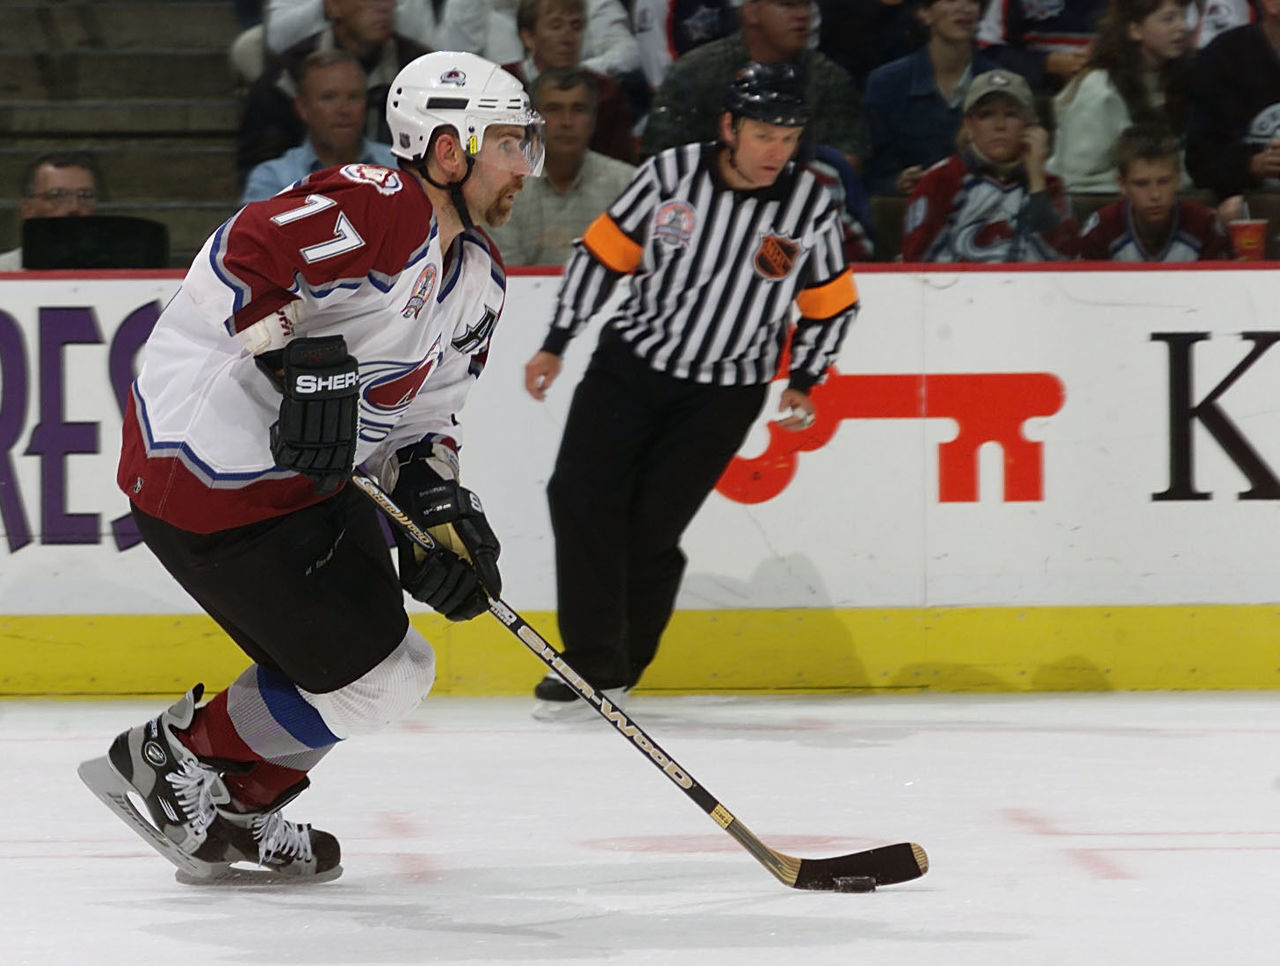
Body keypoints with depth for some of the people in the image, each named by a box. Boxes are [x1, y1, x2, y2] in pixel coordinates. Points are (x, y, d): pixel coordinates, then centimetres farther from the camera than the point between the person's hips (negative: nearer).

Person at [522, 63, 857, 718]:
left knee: (652, 527, -8)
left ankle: (616, 670, 9)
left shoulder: (810, 209, -9)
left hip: (723, 392, -1)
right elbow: (604, 253, 0)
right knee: (580, 494, -11)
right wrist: (556, 345, 0)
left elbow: (831, 305, 6)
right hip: (630, 362, 1)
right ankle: (591, 659, -2)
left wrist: (802, 383, -1)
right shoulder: (669, 174, -10)